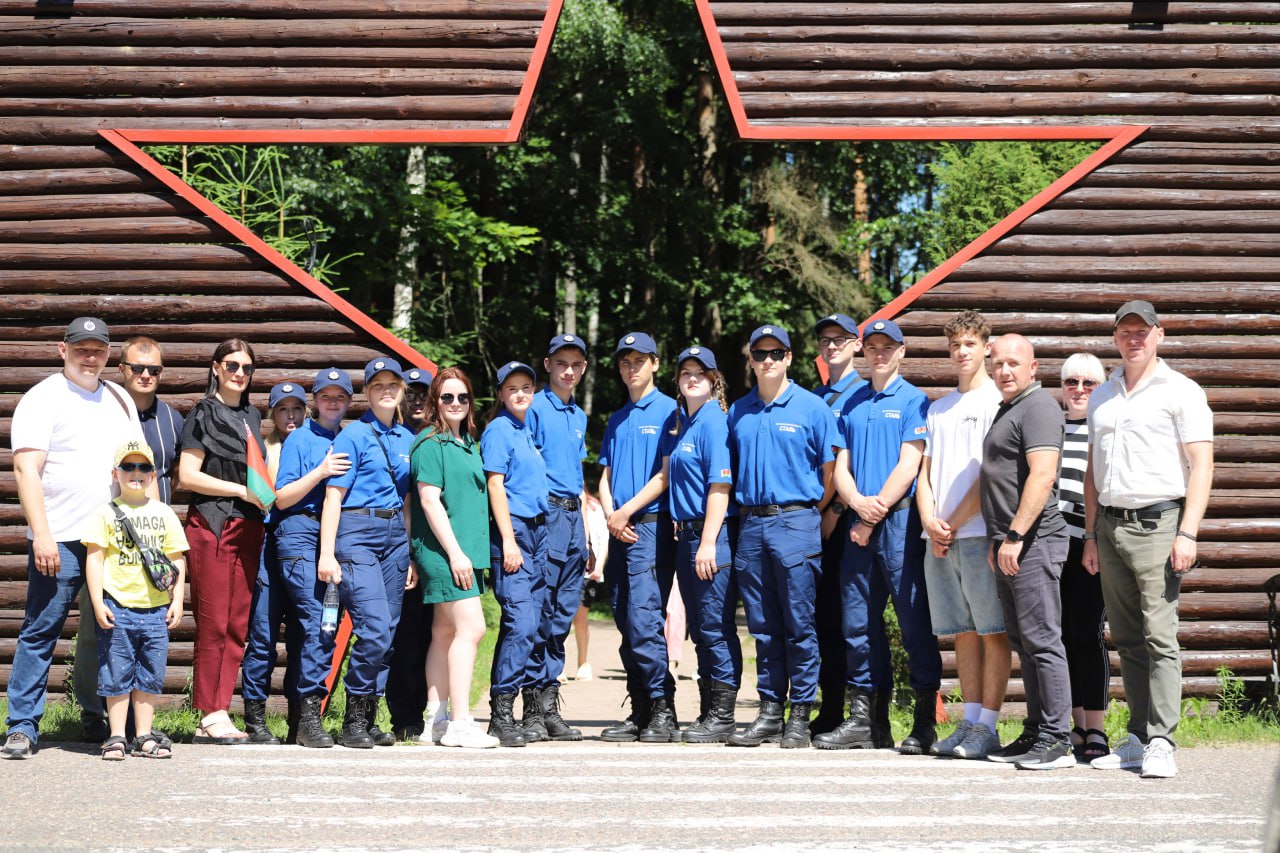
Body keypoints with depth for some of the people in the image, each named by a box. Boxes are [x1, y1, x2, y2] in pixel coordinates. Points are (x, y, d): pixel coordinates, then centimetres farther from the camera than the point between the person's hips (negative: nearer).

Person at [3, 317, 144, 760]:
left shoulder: (119, 400, 16)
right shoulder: (42, 399, -1)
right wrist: (41, 534, -18)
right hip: (60, 540, -5)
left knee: (105, 633, 8)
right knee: (41, 632, -5)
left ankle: (95, 718, 20)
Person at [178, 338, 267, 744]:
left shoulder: (252, 415, 17)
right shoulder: (204, 414, -2)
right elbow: (187, 475, -9)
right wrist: (242, 490, -11)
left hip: (248, 527, 7)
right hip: (212, 526, -7)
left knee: (238, 625, 4)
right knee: (213, 624, -6)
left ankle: (219, 713, 8)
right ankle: (210, 717, -2)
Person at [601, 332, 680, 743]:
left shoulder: (669, 411, 0)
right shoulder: (616, 420, 20)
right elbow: (605, 477, 18)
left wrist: (626, 512, -11)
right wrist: (611, 516, 0)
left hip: (652, 525, -7)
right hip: (620, 530, 7)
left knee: (643, 620, -15)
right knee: (627, 624, 6)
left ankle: (664, 712, -10)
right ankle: (641, 713, 10)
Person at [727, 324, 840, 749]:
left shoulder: (812, 408, 1)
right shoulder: (739, 412, 13)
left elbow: (830, 470, 3)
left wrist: (820, 517, 2)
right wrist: (739, 514, 11)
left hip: (796, 522, -4)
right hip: (751, 525, 4)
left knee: (799, 625, -3)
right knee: (763, 627, 7)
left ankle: (800, 717, 2)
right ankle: (769, 713, 13)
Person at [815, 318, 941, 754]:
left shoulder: (913, 400, 0)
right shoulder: (851, 404, 16)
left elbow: (908, 465, -8)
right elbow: (841, 466, 11)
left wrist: (875, 513, -11)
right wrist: (857, 502, -9)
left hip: (899, 519, -5)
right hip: (859, 523, 6)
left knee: (914, 619, -4)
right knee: (858, 620, 6)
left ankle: (925, 722, 0)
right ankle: (861, 718, 13)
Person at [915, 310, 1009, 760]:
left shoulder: (997, 402, -1)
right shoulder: (937, 409, 20)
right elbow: (925, 471, 16)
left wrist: (954, 522, -8)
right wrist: (930, 521, -1)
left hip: (980, 534, -6)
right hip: (939, 539, 6)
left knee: (993, 631, -4)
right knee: (963, 633, 8)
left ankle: (987, 727, -2)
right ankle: (969, 722, 11)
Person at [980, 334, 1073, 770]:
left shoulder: (1038, 407, -11)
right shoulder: (1007, 409, 21)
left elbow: (1042, 475, -22)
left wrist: (1015, 536, -25)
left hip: (1032, 543, -10)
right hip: (1009, 543, 10)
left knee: (1042, 641, -9)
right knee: (1023, 643, 11)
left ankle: (1056, 742, -8)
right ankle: (1035, 733, 16)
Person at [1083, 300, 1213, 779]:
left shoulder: (1181, 392, 0)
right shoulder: (1102, 397, 18)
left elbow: (1201, 466, -7)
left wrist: (1187, 533, -16)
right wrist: (1091, 535, 15)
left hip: (1157, 523, -6)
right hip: (1110, 525, 6)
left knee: (1160, 637, -11)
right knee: (1126, 640, 7)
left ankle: (1160, 744, -12)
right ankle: (1137, 740, 11)